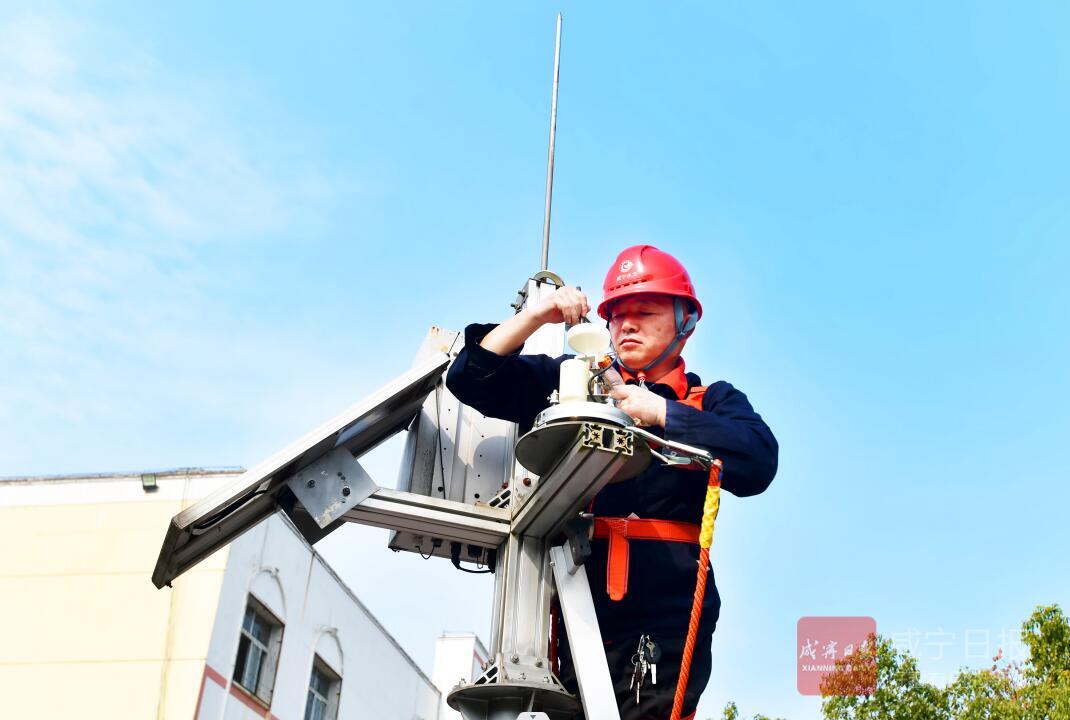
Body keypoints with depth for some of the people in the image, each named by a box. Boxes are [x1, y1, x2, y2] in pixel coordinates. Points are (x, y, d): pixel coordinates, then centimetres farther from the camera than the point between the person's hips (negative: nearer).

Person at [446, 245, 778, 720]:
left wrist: (661, 413, -9)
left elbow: (757, 465, -7)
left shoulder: (712, 402, 13)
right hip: (576, 608, 1)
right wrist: (536, 316, 3)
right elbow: (471, 377, 14)